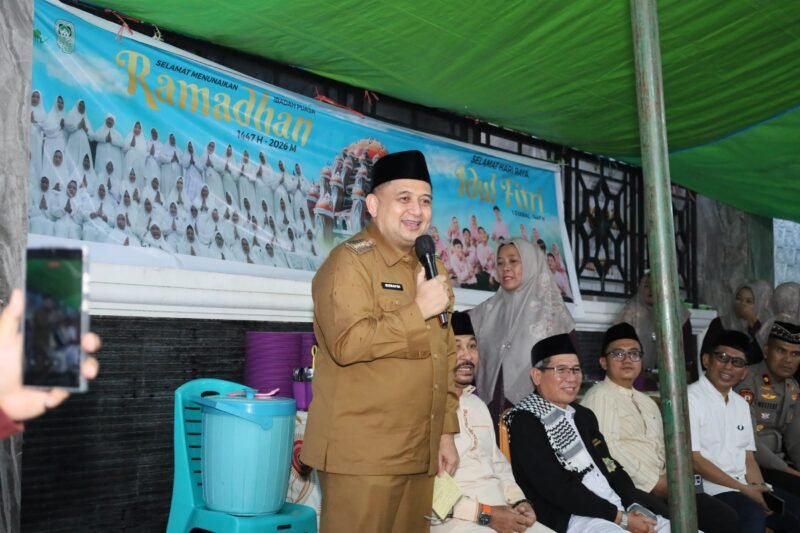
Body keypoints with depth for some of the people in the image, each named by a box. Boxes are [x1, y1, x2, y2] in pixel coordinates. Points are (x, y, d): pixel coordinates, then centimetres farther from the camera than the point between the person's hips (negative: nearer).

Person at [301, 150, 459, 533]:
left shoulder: (430, 266, 16)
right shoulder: (350, 261, -9)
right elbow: (348, 344, -22)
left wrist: (445, 431, 13)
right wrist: (418, 311, -17)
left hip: (420, 451, 7)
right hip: (363, 452, -7)